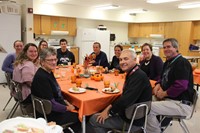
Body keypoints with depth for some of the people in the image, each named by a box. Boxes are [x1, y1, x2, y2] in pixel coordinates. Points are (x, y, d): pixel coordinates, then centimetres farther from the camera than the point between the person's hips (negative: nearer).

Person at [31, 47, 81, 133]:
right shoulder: (42, 77, -25)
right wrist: (67, 108, -12)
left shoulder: (49, 72, 3)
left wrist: (67, 103, 3)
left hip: (55, 108, 8)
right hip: (49, 115, -8)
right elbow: (51, 104, -24)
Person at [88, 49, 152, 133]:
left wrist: (109, 111, -15)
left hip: (132, 120, -9)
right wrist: (110, 107, -3)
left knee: (93, 120, -4)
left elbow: (126, 100, -29)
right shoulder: (132, 74, 5)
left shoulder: (139, 76, -24)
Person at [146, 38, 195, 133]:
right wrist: (158, 85, 4)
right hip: (168, 99, 10)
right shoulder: (168, 62, 15)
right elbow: (163, 78, 27)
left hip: (181, 104, -10)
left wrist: (164, 93, -13)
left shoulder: (182, 62, -14)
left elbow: (181, 86, -25)